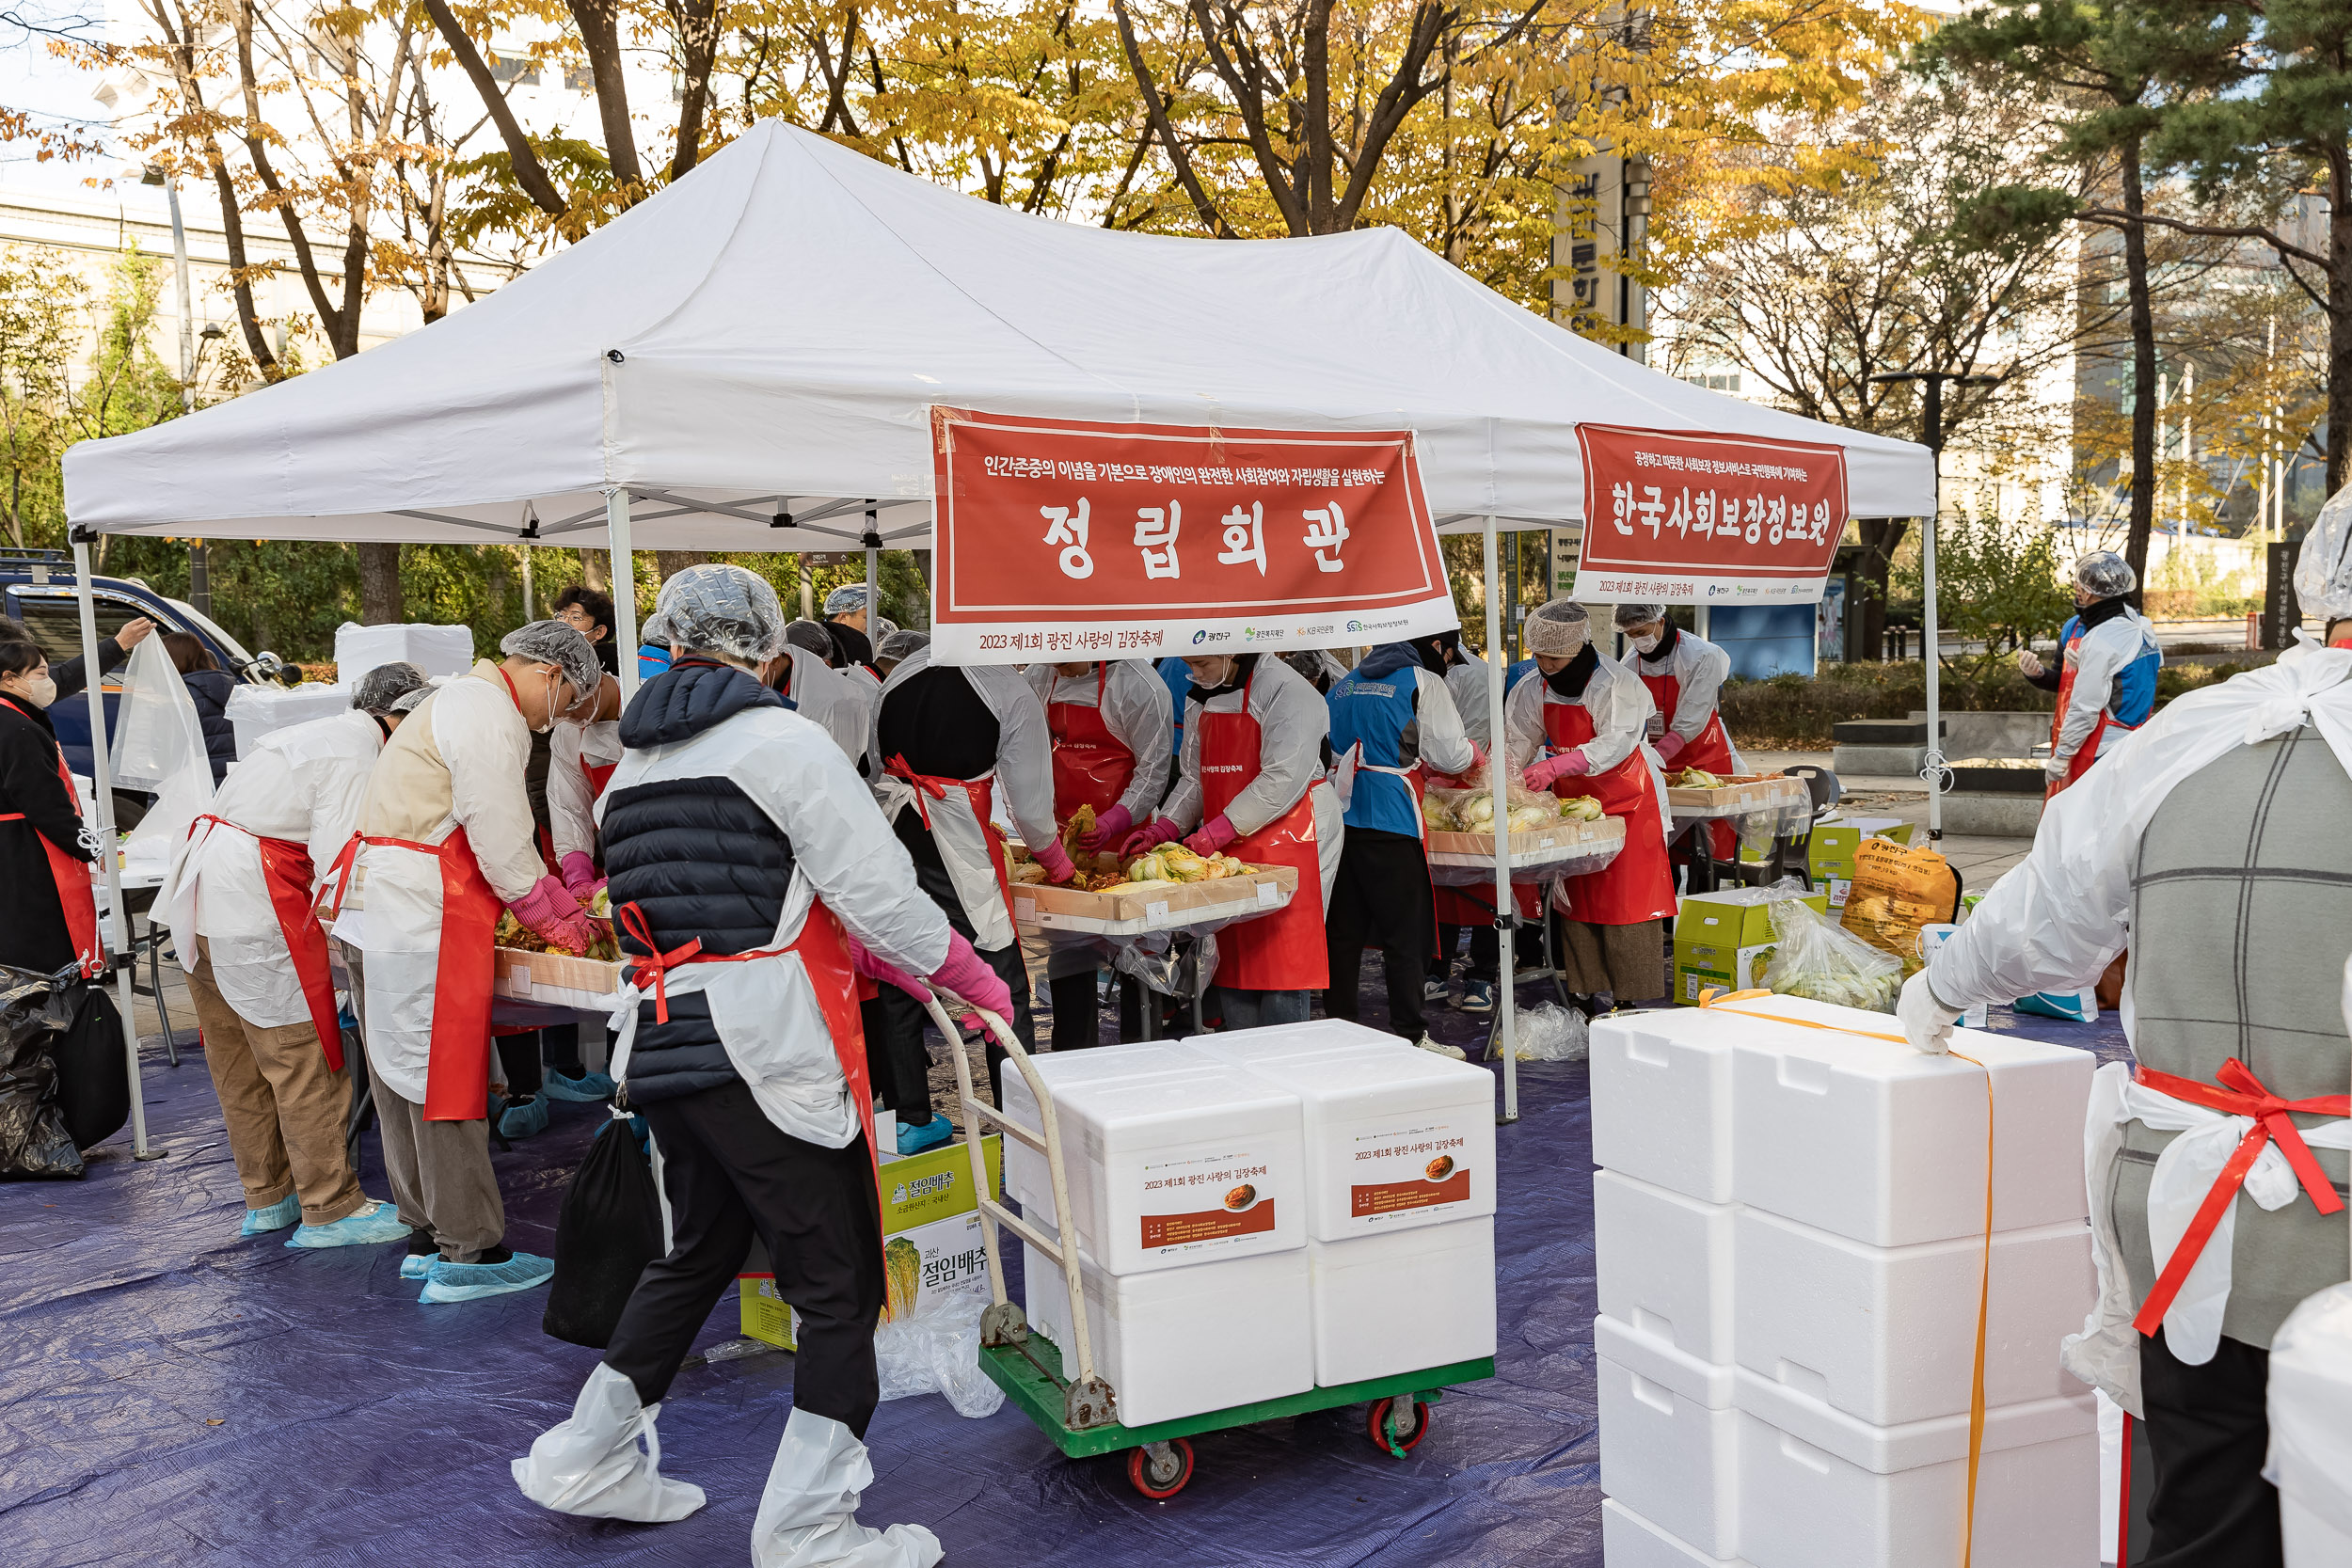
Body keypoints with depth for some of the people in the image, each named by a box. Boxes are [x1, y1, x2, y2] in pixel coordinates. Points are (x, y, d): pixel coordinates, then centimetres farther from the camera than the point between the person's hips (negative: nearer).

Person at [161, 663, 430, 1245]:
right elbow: (337, 854, -18)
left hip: (198, 890, 11)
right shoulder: (358, 751, -11)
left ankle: (267, 1197, 28)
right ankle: (331, 1208, 2)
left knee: (237, 1057, 16)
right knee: (303, 1059, -4)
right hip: (253, 902, -10)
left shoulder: (315, 734, 20)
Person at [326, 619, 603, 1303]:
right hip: (421, 920, -11)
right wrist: (557, 922, -3)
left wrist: (561, 903, 20)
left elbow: (491, 835, 24)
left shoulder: (461, 699, 22)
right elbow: (502, 844, -16)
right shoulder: (491, 715, -12)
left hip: (373, 912, 11)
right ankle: (469, 1253, 3)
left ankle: (426, 1237, 25)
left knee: (404, 1079, 15)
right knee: (443, 1081, -4)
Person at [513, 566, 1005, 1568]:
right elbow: (881, 895, -12)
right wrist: (979, 985, 2)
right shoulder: (782, 742, -9)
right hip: (766, 1053, -8)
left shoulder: (634, 765, 15)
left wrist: (868, 955, 22)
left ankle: (587, 1460, 37)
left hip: (661, 1047, 8)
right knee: (838, 1286, 3)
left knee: (698, 1252, 26)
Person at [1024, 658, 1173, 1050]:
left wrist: (1113, 820, -23)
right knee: (1066, 942, 9)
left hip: (1123, 831, -5)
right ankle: (1072, 1058, 20)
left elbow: (1154, 768, -13)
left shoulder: (1136, 684, -14)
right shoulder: (1040, 677, 4)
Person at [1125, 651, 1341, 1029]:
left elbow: (1284, 778, -20)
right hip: (1226, 849, 8)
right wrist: (1164, 828, 1)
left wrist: (1218, 830, -21)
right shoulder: (1199, 700, 13)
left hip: (1289, 841, -8)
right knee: (1230, 957, 8)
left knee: (1280, 962, -8)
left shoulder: (1284, 690, -13)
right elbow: (1195, 778, 18)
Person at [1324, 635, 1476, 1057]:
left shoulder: (1347, 682, 17)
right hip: (1390, 823, -6)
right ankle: (1410, 1036, 3)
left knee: (1343, 930, 11)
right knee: (1406, 934, 1)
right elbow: (1450, 755, -4)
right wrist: (1472, 753, 19)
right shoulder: (1423, 681, -1)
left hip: (1338, 818, 6)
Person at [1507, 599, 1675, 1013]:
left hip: (1627, 801, -6)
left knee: (1628, 898, -7)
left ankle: (1634, 1000, -1)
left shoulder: (1615, 683, -19)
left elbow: (1615, 743, -31)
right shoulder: (1535, 688, 2)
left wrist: (1554, 766, -42)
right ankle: (1592, 994, 14)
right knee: (1574, 898, 6)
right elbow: (1520, 739, 9)